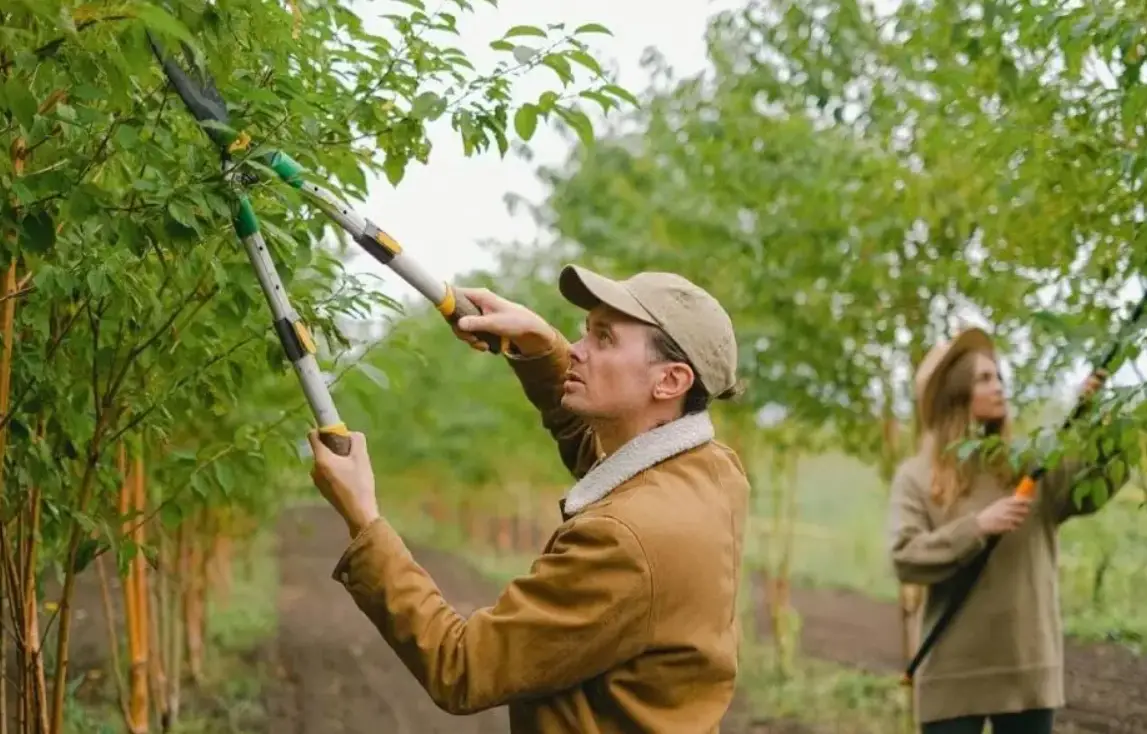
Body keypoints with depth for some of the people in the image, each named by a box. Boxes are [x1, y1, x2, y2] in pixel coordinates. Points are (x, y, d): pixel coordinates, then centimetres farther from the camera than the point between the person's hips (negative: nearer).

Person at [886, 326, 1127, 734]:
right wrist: (977, 527, -20)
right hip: (953, 673, -2)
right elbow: (905, 558, -10)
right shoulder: (916, 475, 0)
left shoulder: (1032, 464, 7)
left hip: (1028, 666, 3)